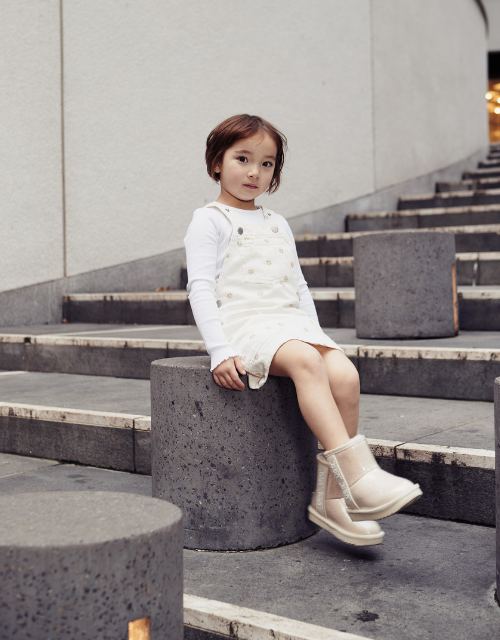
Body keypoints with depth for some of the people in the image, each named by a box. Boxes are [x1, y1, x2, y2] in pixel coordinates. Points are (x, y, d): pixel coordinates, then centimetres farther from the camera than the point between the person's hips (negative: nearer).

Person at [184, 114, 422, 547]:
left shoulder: (278, 224, 25)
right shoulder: (210, 220, 5)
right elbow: (201, 288, -6)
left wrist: (317, 335, 11)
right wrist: (220, 352, -18)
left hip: (291, 324, 6)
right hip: (242, 323, -6)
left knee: (345, 374, -21)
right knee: (305, 361, -34)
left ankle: (330, 496, -14)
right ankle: (358, 475, -37)